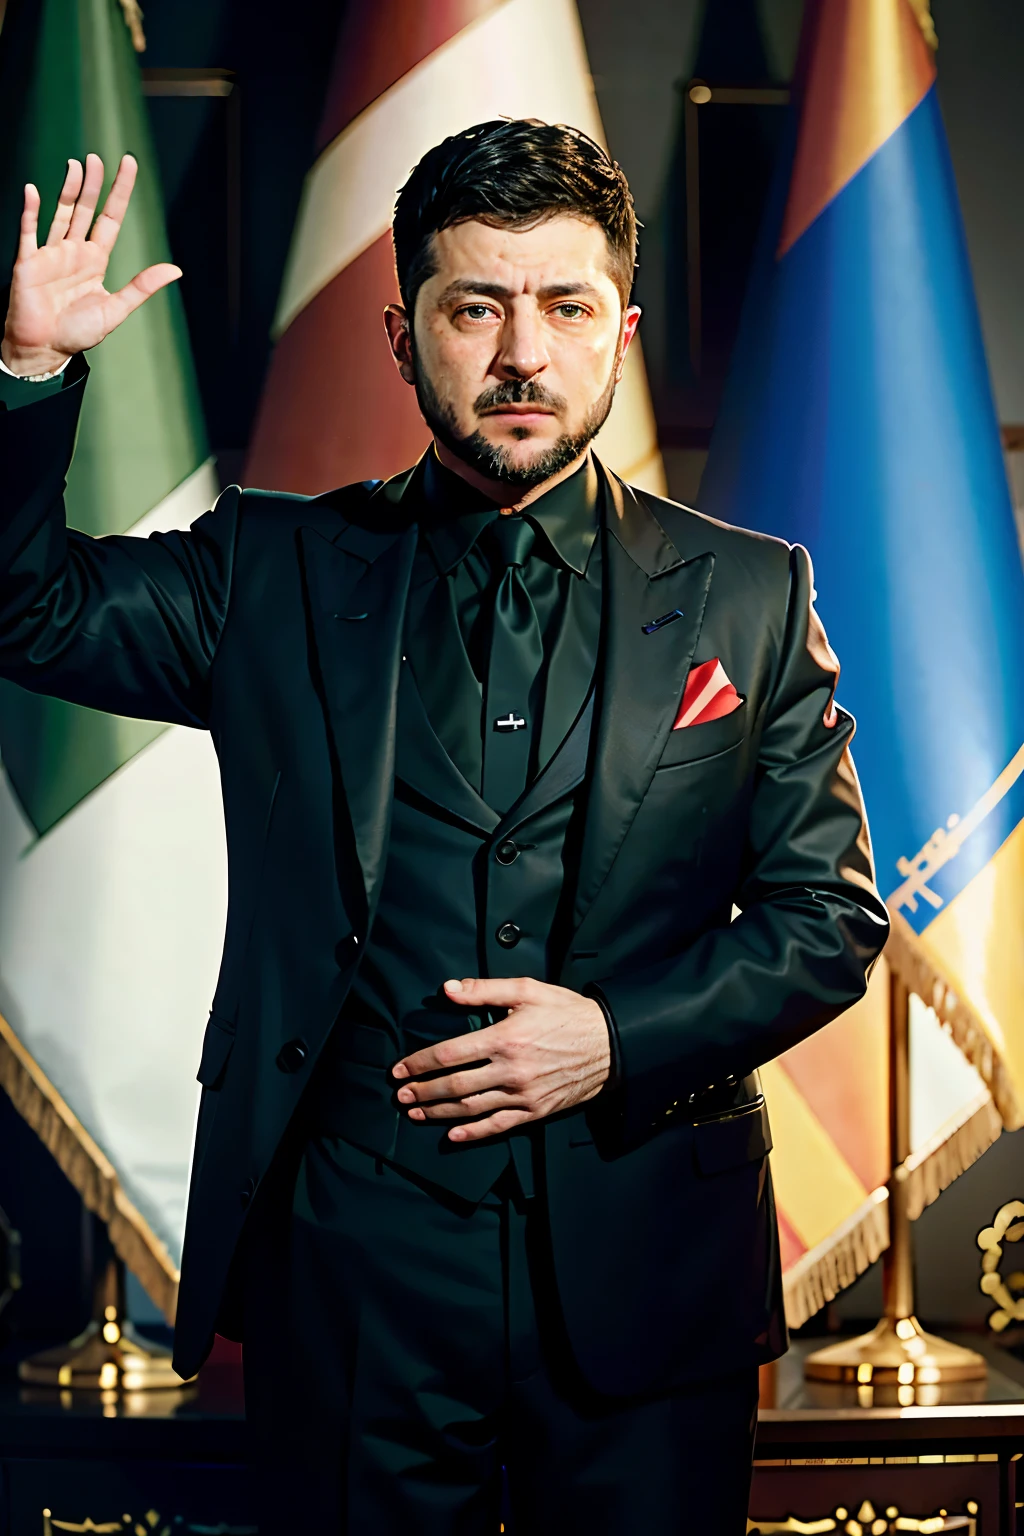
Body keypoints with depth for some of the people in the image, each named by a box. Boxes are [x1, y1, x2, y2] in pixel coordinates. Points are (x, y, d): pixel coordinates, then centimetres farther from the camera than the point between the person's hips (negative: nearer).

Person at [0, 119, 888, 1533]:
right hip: (355, 1258, 0)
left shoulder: (750, 596, 5)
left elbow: (830, 915, 5)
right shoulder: (278, 574, 6)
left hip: (648, 1267, 0)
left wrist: (619, 1042, -9)